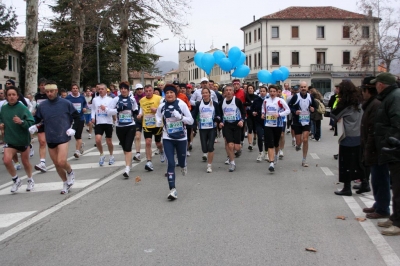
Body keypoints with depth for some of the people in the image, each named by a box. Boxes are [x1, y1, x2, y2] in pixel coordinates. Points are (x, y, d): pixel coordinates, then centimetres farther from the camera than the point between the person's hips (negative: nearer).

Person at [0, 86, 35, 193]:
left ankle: (30, 180, 39)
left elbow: (32, 122, -20)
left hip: (23, 140, -3)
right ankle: (16, 180, 9)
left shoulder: (23, 108, -17)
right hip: (9, 140, 3)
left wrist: (21, 122, -36)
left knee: (25, 162, 13)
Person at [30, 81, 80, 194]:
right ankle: (66, 183, 31)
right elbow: (36, 120, 11)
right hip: (50, 139, 4)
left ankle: (70, 172, 15)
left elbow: (77, 117, 3)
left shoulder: (66, 103, -6)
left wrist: (73, 129, -7)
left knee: (61, 162, -18)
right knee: (56, 164, 11)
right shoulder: (42, 106, 1)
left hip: (63, 137, -4)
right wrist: (33, 127, -9)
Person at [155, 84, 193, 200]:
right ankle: (173, 189, -7)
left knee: (181, 160, 14)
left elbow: (191, 120, -7)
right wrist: (158, 122, -12)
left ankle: (183, 166, 54)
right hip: (167, 138, 1)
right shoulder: (161, 106, -3)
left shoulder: (182, 104, -10)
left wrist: (180, 117, -24)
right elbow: (158, 122, 12)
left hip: (181, 138, 0)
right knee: (170, 163, -9)